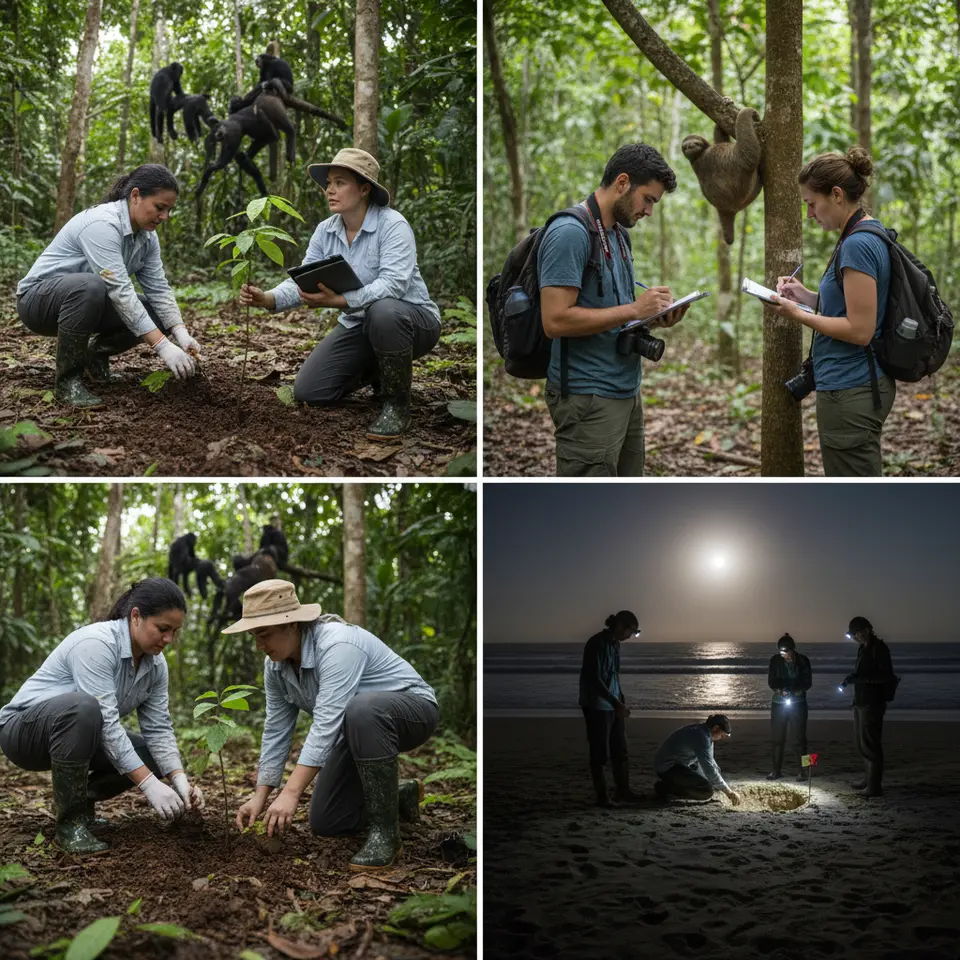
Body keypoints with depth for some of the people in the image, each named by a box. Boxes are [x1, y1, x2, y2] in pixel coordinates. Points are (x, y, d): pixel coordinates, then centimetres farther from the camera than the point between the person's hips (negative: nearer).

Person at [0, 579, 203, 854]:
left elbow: (159, 730, -6)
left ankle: (81, 800, 10)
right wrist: (150, 785, -37)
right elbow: (106, 723, -34)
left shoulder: (156, 664, -4)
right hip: (25, 729, -8)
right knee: (83, 707, -38)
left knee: (154, 757, -9)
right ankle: (70, 821, -24)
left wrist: (181, 781, -21)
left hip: (81, 733, 8)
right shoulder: (96, 644, -29)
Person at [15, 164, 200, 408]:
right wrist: (163, 347, -40)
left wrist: (182, 335, -24)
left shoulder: (147, 236, -3)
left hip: (87, 300, 8)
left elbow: (159, 290, -7)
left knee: (158, 315, -10)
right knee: (90, 286, -40)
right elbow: (120, 292, -36)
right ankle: (67, 379, -24)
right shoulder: (102, 224, -30)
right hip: (39, 298, -8)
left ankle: (96, 353, 12)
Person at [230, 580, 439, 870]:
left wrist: (291, 793, -41)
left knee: (361, 711, -42)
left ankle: (384, 832, -29)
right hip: (364, 729, 8)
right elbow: (276, 731, 1)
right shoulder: (275, 665, -6)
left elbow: (326, 725, -38)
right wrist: (260, 797, -3)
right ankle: (399, 795, 27)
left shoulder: (336, 645, -33)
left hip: (411, 710, -8)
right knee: (324, 823, 3)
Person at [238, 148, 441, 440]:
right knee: (308, 391, -4)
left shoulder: (392, 225, -22)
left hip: (410, 320, -6)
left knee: (383, 311, -41)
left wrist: (338, 301, -47)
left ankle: (397, 404, -19)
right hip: (358, 325, 6)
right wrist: (267, 299, -28)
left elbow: (393, 284, -35)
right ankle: (376, 369, 23)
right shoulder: (326, 231, -2)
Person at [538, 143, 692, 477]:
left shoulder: (618, 233, 14)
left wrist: (654, 317, 3)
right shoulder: (570, 233, -16)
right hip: (589, 399, -9)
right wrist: (634, 309, -19)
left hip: (626, 392, 10)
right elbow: (556, 320, -22)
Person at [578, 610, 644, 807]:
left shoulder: (614, 643, 9)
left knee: (620, 750, 12)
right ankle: (602, 796, 5)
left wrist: (622, 701, 13)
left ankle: (623, 791, 21)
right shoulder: (597, 644, -18)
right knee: (600, 753, -1)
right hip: (597, 706, -9)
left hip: (613, 705, 9)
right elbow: (595, 679, -22)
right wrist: (616, 703, -25)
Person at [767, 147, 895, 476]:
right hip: (868, 385, 10)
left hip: (850, 393, -10)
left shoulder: (858, 245, -20)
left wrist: (797, 314, -14)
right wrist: (807, 296, 9)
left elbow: (860, 330, -21)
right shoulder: (873, 236, 11)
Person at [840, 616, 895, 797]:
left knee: (870, 744, -8)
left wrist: (860, 677, -26)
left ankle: (874, 786, -5)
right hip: (860, 702, 10)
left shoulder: (879, 648, -15)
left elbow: (887, 676, -21)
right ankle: (868, 779, 29)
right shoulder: (863, 648, 13)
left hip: (872, 704, -10)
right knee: (862, 742, 18)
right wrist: (852, 678, 10)